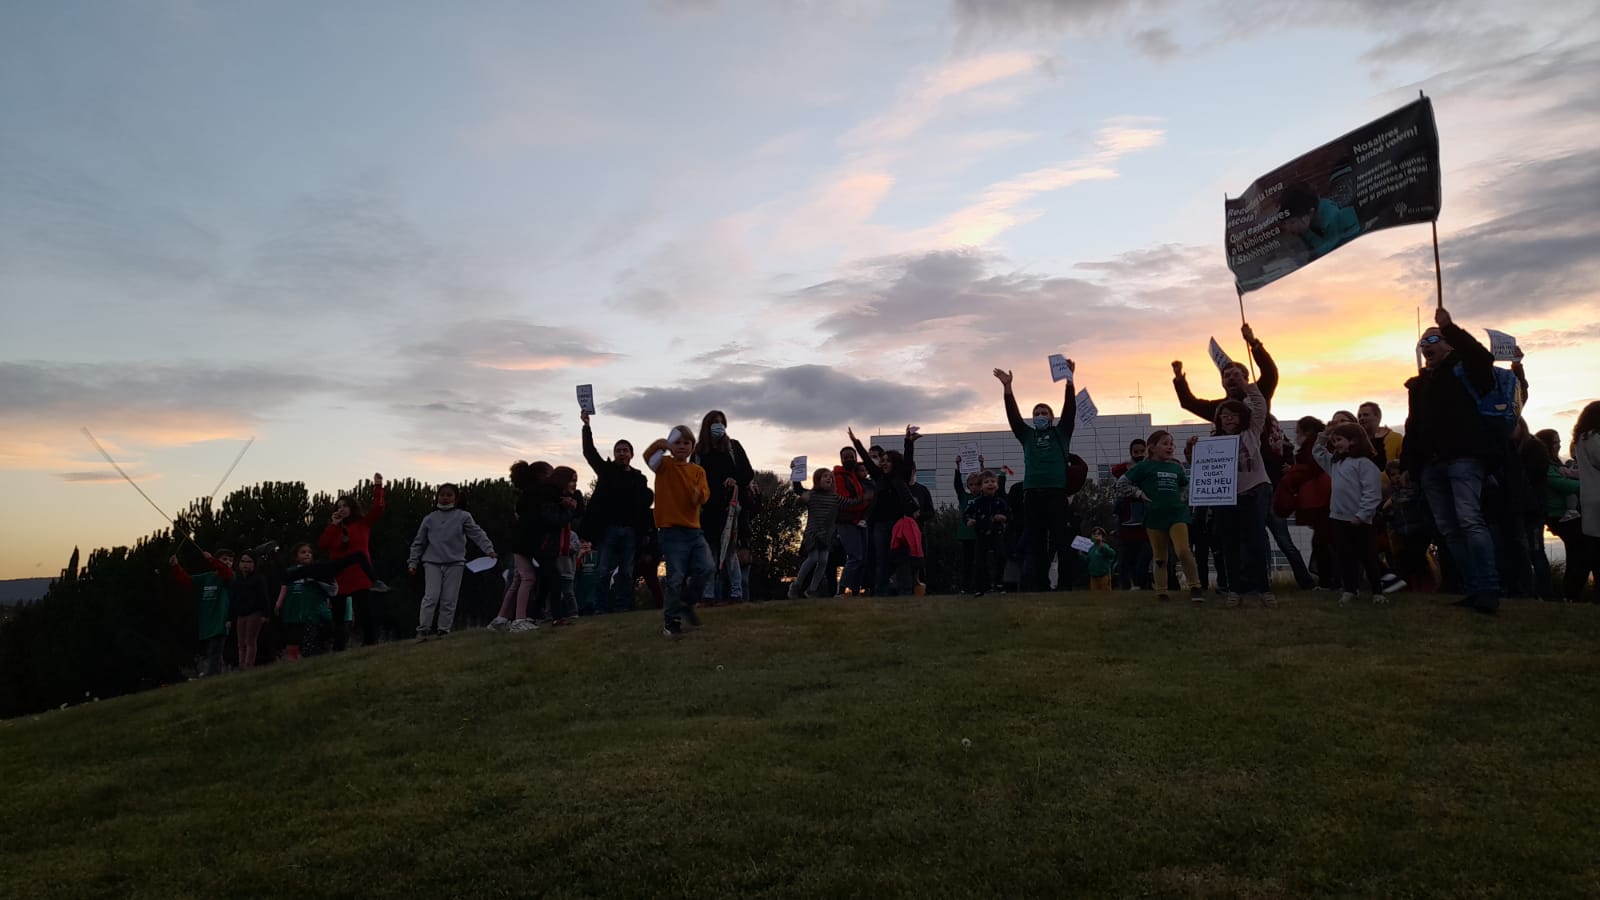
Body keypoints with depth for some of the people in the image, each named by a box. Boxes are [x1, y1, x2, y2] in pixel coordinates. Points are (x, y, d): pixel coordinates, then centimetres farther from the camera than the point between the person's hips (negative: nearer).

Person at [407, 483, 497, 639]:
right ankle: (422, 629, -2)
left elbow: (477, 534, -2)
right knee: (431, 596, -10)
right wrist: (412, 562, 11)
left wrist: (489, 550, -15)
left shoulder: (463, 516, 6)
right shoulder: (429, 519, 11)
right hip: (432, 562, 0)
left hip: (455, 563, 0)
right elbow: (418, 542, 16)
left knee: (449, 600, 1)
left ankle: (444, 630, 11)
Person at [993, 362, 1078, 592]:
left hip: (1058, 492, -1)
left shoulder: (1061, 432, 17)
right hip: (1032, 493, 2)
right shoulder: (1027, 435, 20)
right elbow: (1013, 414, 10)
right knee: (1034, 542, 0)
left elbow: (1070, 408, 6)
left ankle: (1064, 585, 0)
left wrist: (1069, 379, -6)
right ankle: (1035, 585, 1)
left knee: (1061, 539, -2)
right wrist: (1007, 387, -1)